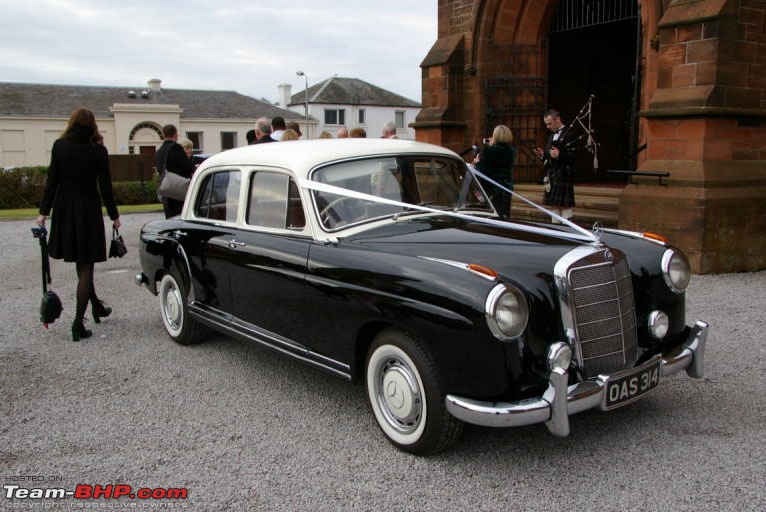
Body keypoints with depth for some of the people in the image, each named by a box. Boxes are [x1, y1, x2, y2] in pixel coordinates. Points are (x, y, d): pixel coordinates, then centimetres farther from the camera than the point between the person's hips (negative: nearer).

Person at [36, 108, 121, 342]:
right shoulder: (98, 151, -7)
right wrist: (114, 216, 4)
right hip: (88, 211, -3)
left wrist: (44, 212, 3)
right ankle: (78, 322, -4)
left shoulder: (59, 146, -2)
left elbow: (52, 180, -3)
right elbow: (105, 186, -5)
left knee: (81, 264, 19)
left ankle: (96, 306, 32)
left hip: (64, 211, 3)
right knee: (86, 266, 2)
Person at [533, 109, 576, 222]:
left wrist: (559, 155, -26)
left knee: (565, 205, -7)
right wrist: (542, 155, 4)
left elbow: (573, 156, -14)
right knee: (553, 205, 11)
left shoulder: (568, 135, -8)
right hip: (551, 176, 8)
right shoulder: (551, 136, 18)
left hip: (563, 176, -8)